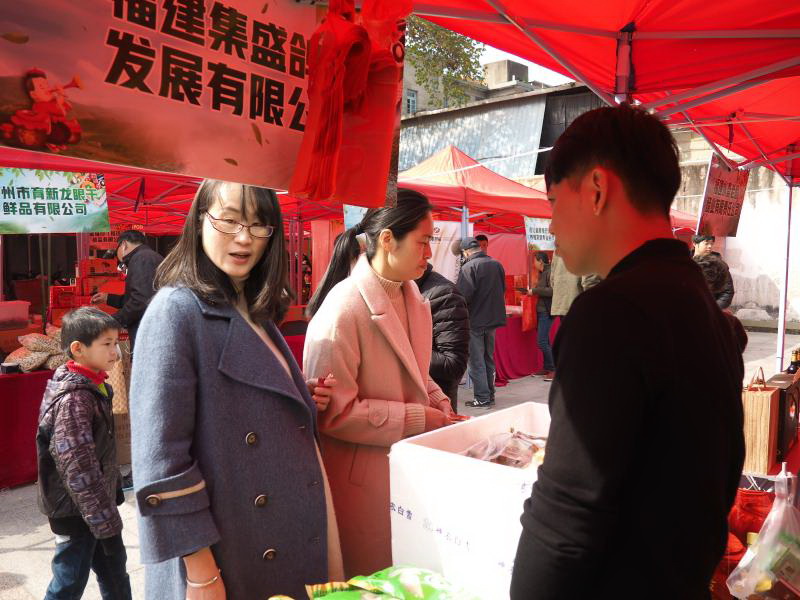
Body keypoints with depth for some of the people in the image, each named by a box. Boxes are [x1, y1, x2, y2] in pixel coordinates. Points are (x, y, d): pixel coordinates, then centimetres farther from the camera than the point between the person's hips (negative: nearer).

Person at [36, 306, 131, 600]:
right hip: (76, 512, -8)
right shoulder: (74, 399, -23)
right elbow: (79, 469, -25)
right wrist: (107, 525, -22)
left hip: (98, 503, 9)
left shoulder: (94, 386, 4)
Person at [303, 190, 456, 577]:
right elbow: (333, 412, -22)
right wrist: (419, 419, -19)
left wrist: (444, 411, 1)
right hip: (363, 482, -7)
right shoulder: (343, 309, -22)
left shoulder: (414, 299, 4)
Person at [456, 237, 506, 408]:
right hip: (493, 318, 7)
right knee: (488, 359, 17)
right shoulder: (497, 264, 6)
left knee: (476, 361, 2)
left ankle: (482, 398, 3)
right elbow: (503, 290, 14)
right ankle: (490, 394, 24)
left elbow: (462, 296, -22)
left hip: (474, 321, -7)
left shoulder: (469, 267, -17)